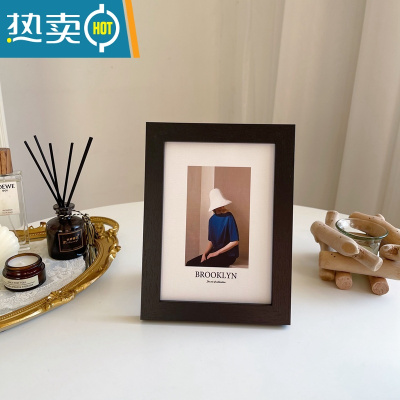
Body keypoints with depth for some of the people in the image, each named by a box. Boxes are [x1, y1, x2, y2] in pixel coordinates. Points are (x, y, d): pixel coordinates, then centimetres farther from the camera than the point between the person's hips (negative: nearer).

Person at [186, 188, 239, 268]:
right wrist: (204, 254, -5)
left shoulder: (228, 217, -13)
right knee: (189, 264, -7)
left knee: (203, 265, -27)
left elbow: (235, 241, -16)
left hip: (228, 255, -7)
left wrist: (217, 252, -14)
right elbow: (211, 241, 13)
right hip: (215, 252, 7)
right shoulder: (212, 219, 8)